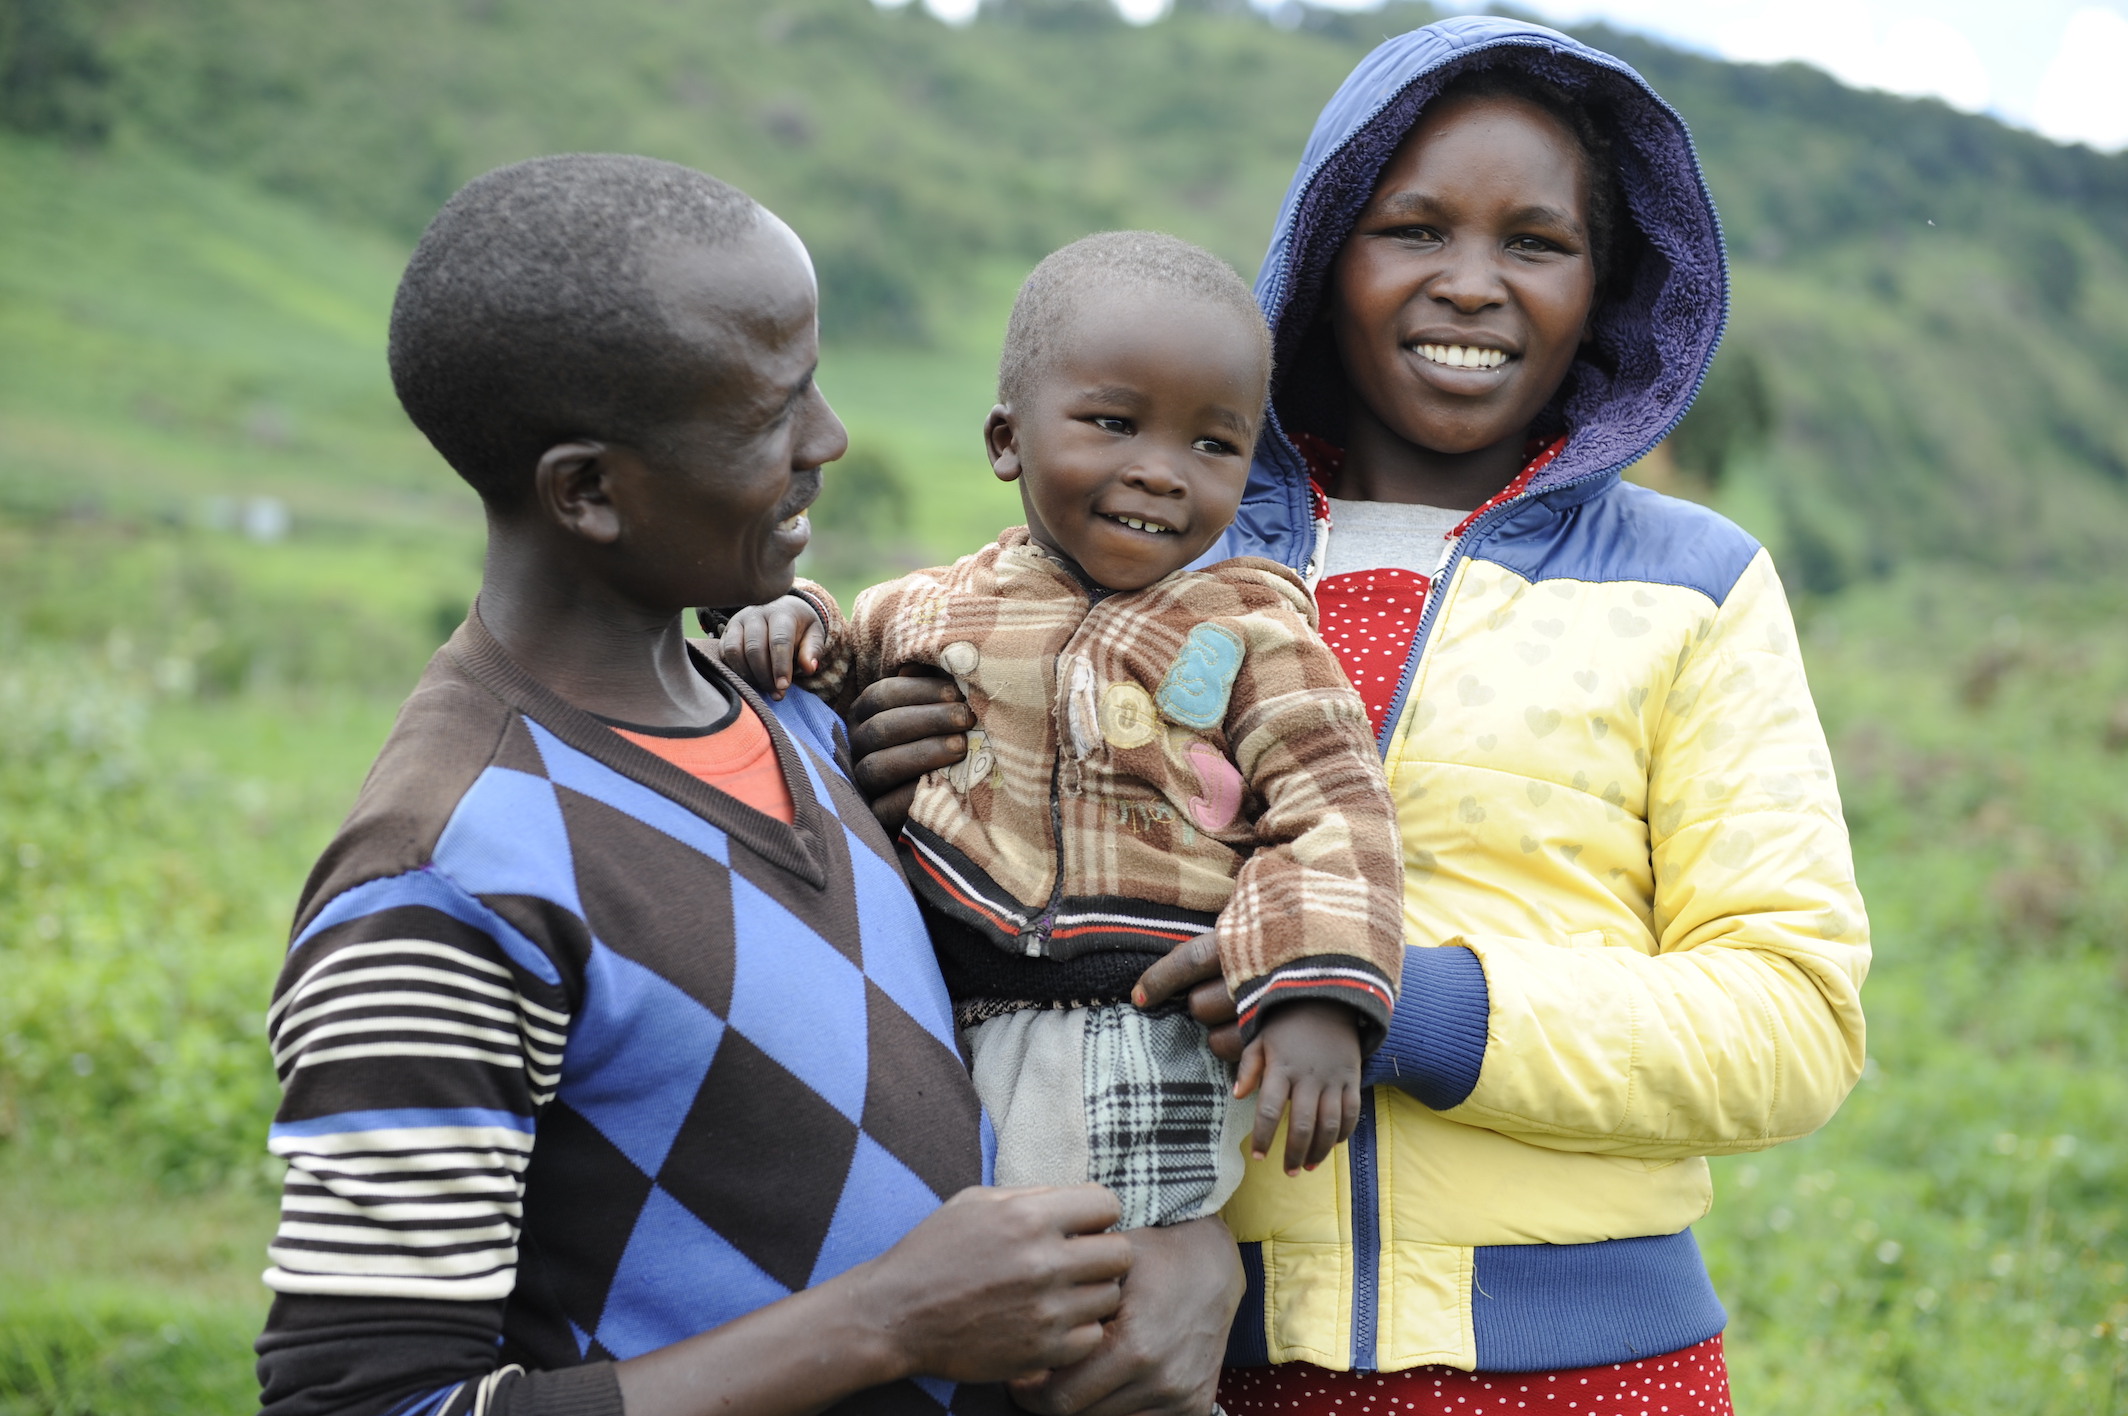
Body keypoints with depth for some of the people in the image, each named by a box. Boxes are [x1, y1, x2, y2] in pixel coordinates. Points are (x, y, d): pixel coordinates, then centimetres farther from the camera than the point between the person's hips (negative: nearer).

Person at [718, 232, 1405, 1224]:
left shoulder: (1244, 628, 1)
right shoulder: (945, 605, 9)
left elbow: (1330, 809, -5)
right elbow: (862, 638, 26)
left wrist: (1318, 998, -19)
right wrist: (792, 624, 2)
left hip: (1141, 1060, -4)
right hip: (954, 1026, 4)